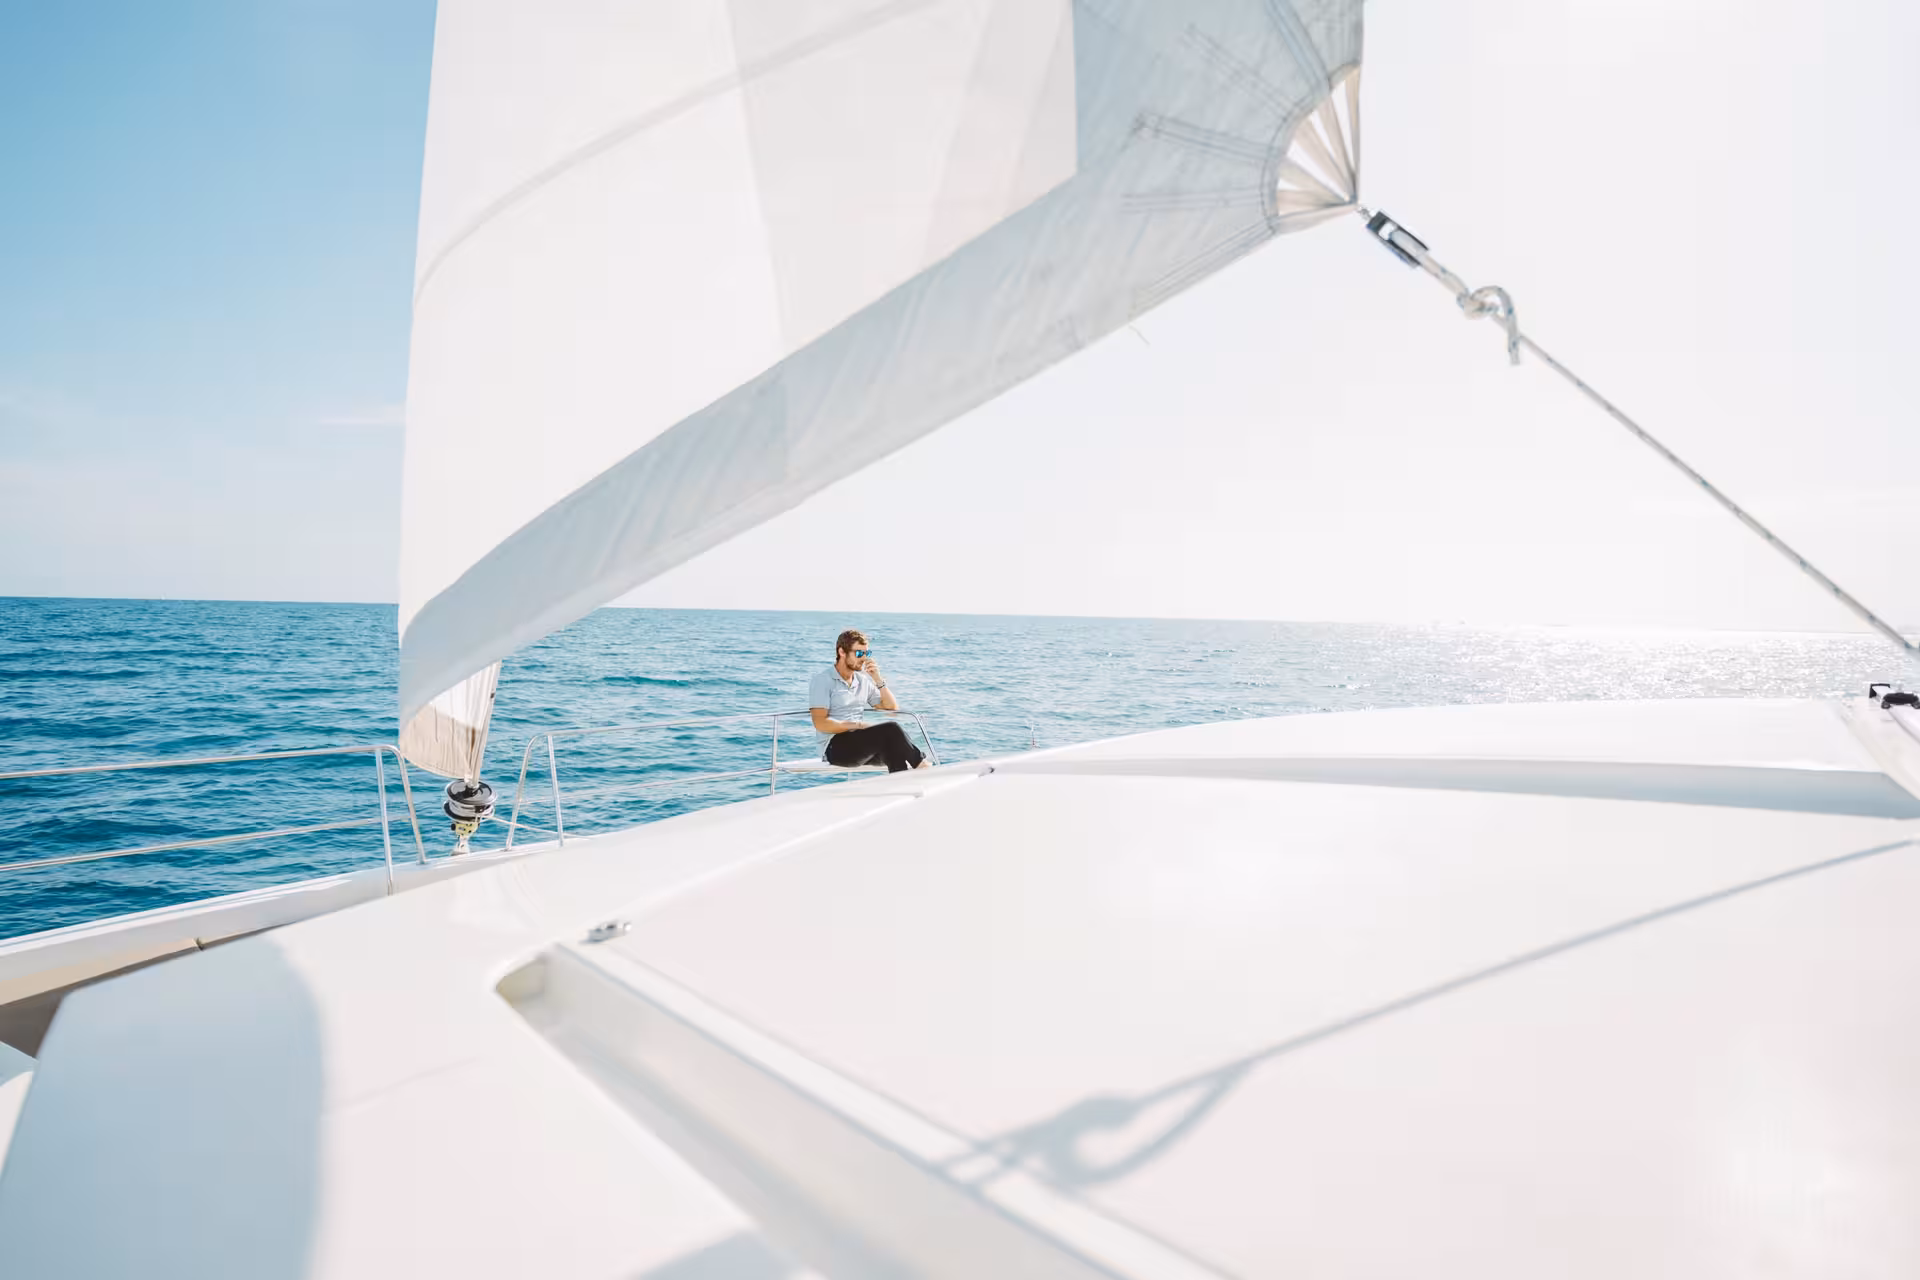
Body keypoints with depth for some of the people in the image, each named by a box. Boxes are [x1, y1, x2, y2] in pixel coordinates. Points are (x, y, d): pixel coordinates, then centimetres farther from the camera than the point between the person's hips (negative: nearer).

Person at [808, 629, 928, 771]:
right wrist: (858, 726, -16)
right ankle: (921, 766, -22)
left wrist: (878, 679, 4)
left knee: (891, 742, -30)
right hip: (836, 747, -6)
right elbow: (820, 723, -11)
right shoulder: (822, 680, 0)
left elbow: (892, 709, 16)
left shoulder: (864, 681, 18)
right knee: (890, 729, -28)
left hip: (861, 743, 6)